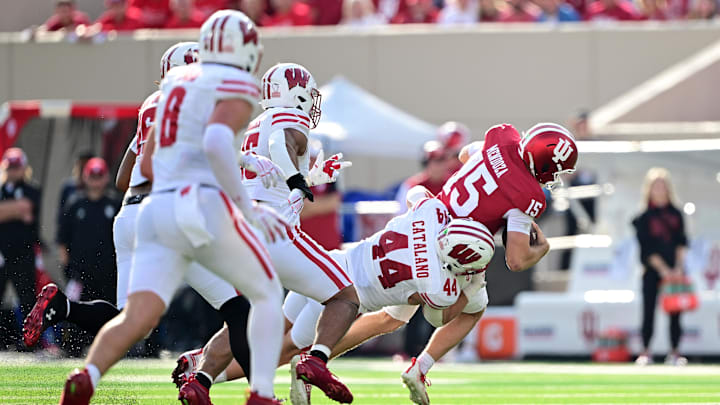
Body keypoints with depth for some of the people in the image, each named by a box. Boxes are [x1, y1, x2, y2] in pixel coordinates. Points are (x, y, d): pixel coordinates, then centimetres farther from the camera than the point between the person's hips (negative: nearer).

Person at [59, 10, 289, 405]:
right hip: (204, 206, -6)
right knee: (267, 295, 14)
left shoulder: (176, 81, 21)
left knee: (138, 316, -8)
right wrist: (248, 207, -13)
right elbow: (216, 144, -21)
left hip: (158, 210, 6)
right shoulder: (235, 88, -1)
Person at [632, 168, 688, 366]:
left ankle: (674, 352, 6)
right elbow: (648, 248, -7)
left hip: (674, 270, 3)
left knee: (675, 312, 1)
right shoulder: (644, 218, -2)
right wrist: (663, 269, -13)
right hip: (653, 270, -3)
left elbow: (681, 242, 5)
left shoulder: (676, 214, 8)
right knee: (649, 310, -4)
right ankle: (645, 351, 2)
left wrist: (679, 266, -7)